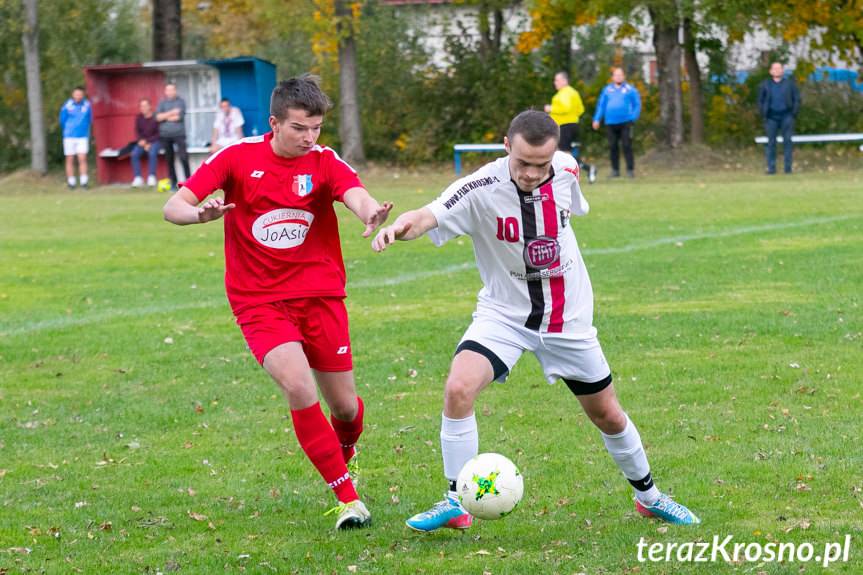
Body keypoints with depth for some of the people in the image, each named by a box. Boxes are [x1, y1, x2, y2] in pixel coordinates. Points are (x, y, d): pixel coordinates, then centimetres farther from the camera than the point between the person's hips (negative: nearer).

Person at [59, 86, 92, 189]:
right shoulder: (67, 106, -4)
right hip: (69, 137, 0)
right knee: (70, 160, 2)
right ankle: (71, 182, 8)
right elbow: (62, 121, 8)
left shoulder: (87, 105, 0)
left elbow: (89, 120, 12)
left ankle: (84, 181, -8)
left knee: (82, 158, -10)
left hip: (83, 137, 0)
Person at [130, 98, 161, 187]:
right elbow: (137, 131, 9)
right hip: (143, 142, 4)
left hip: (154, 141, -4)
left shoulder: (156, 118, -14)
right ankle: (138, 178, -20)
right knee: (134, 154, -22)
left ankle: (151, 177, -27)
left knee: (152, 153, -35)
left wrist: (149, 143, -17)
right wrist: (140, 140, -10)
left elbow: (159, 133, -11)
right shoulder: (139, 118, 2)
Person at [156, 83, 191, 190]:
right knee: (169, 159, 5)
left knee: (183, 157, -12)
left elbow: (179, 116, -9)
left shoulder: (181, 102, 4)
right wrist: (171, 113, -12)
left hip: (178, 134, -3)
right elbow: (158, 117, -3)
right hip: (165, 135, 3)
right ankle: (173, 183, 12)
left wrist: (165, 117, -1)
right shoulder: (162, 103, 11)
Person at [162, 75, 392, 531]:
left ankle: (343, 453, 44)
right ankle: (348, 498, -13)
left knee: (345, 406, 6)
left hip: (321, 296, 2)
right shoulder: (238, 157, -6)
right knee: (299, 387, -24)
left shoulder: (326, 163, -5)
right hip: (259, 301, -2)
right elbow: (173, 207, -7)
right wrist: (201, 213, -32)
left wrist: (371, 214, -51)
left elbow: (357, 195, -26)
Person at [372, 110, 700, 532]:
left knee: (608, 416, 12)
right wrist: (398, 227, -64)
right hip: (504, 312, -2)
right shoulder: (482, 189, -26)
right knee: (458, 389, -26)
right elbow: (427, 217, -44)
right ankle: (455, 504, -12)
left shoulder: (566, 170, -14)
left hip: (568, 318, 3)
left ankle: (649, 496, 37)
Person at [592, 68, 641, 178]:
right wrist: (597, 119, 7)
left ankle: (630, 170, -5)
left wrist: (633, 118, -8)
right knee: (613, 147, 4)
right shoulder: (607, 90, 14)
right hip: (611, 123, 3)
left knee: (627, 146, -8)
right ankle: (615, 170, 11)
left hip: (625, 123, -3)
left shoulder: (630, 89, 6)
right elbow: (601, 105, 16)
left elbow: (637, 105, 5)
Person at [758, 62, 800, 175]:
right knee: (771, 142, -2)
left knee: (787, 141, -3)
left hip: (786, 116, 0)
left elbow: (797, 99, 8)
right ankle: (771, 168, -1)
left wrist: (794, 113, -3)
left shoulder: (789, 83, 9)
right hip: (771, 117, 1)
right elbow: (760, 101, 14)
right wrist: (763, 114, 1)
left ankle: (788, 167, 0)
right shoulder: (765, 85, 12)